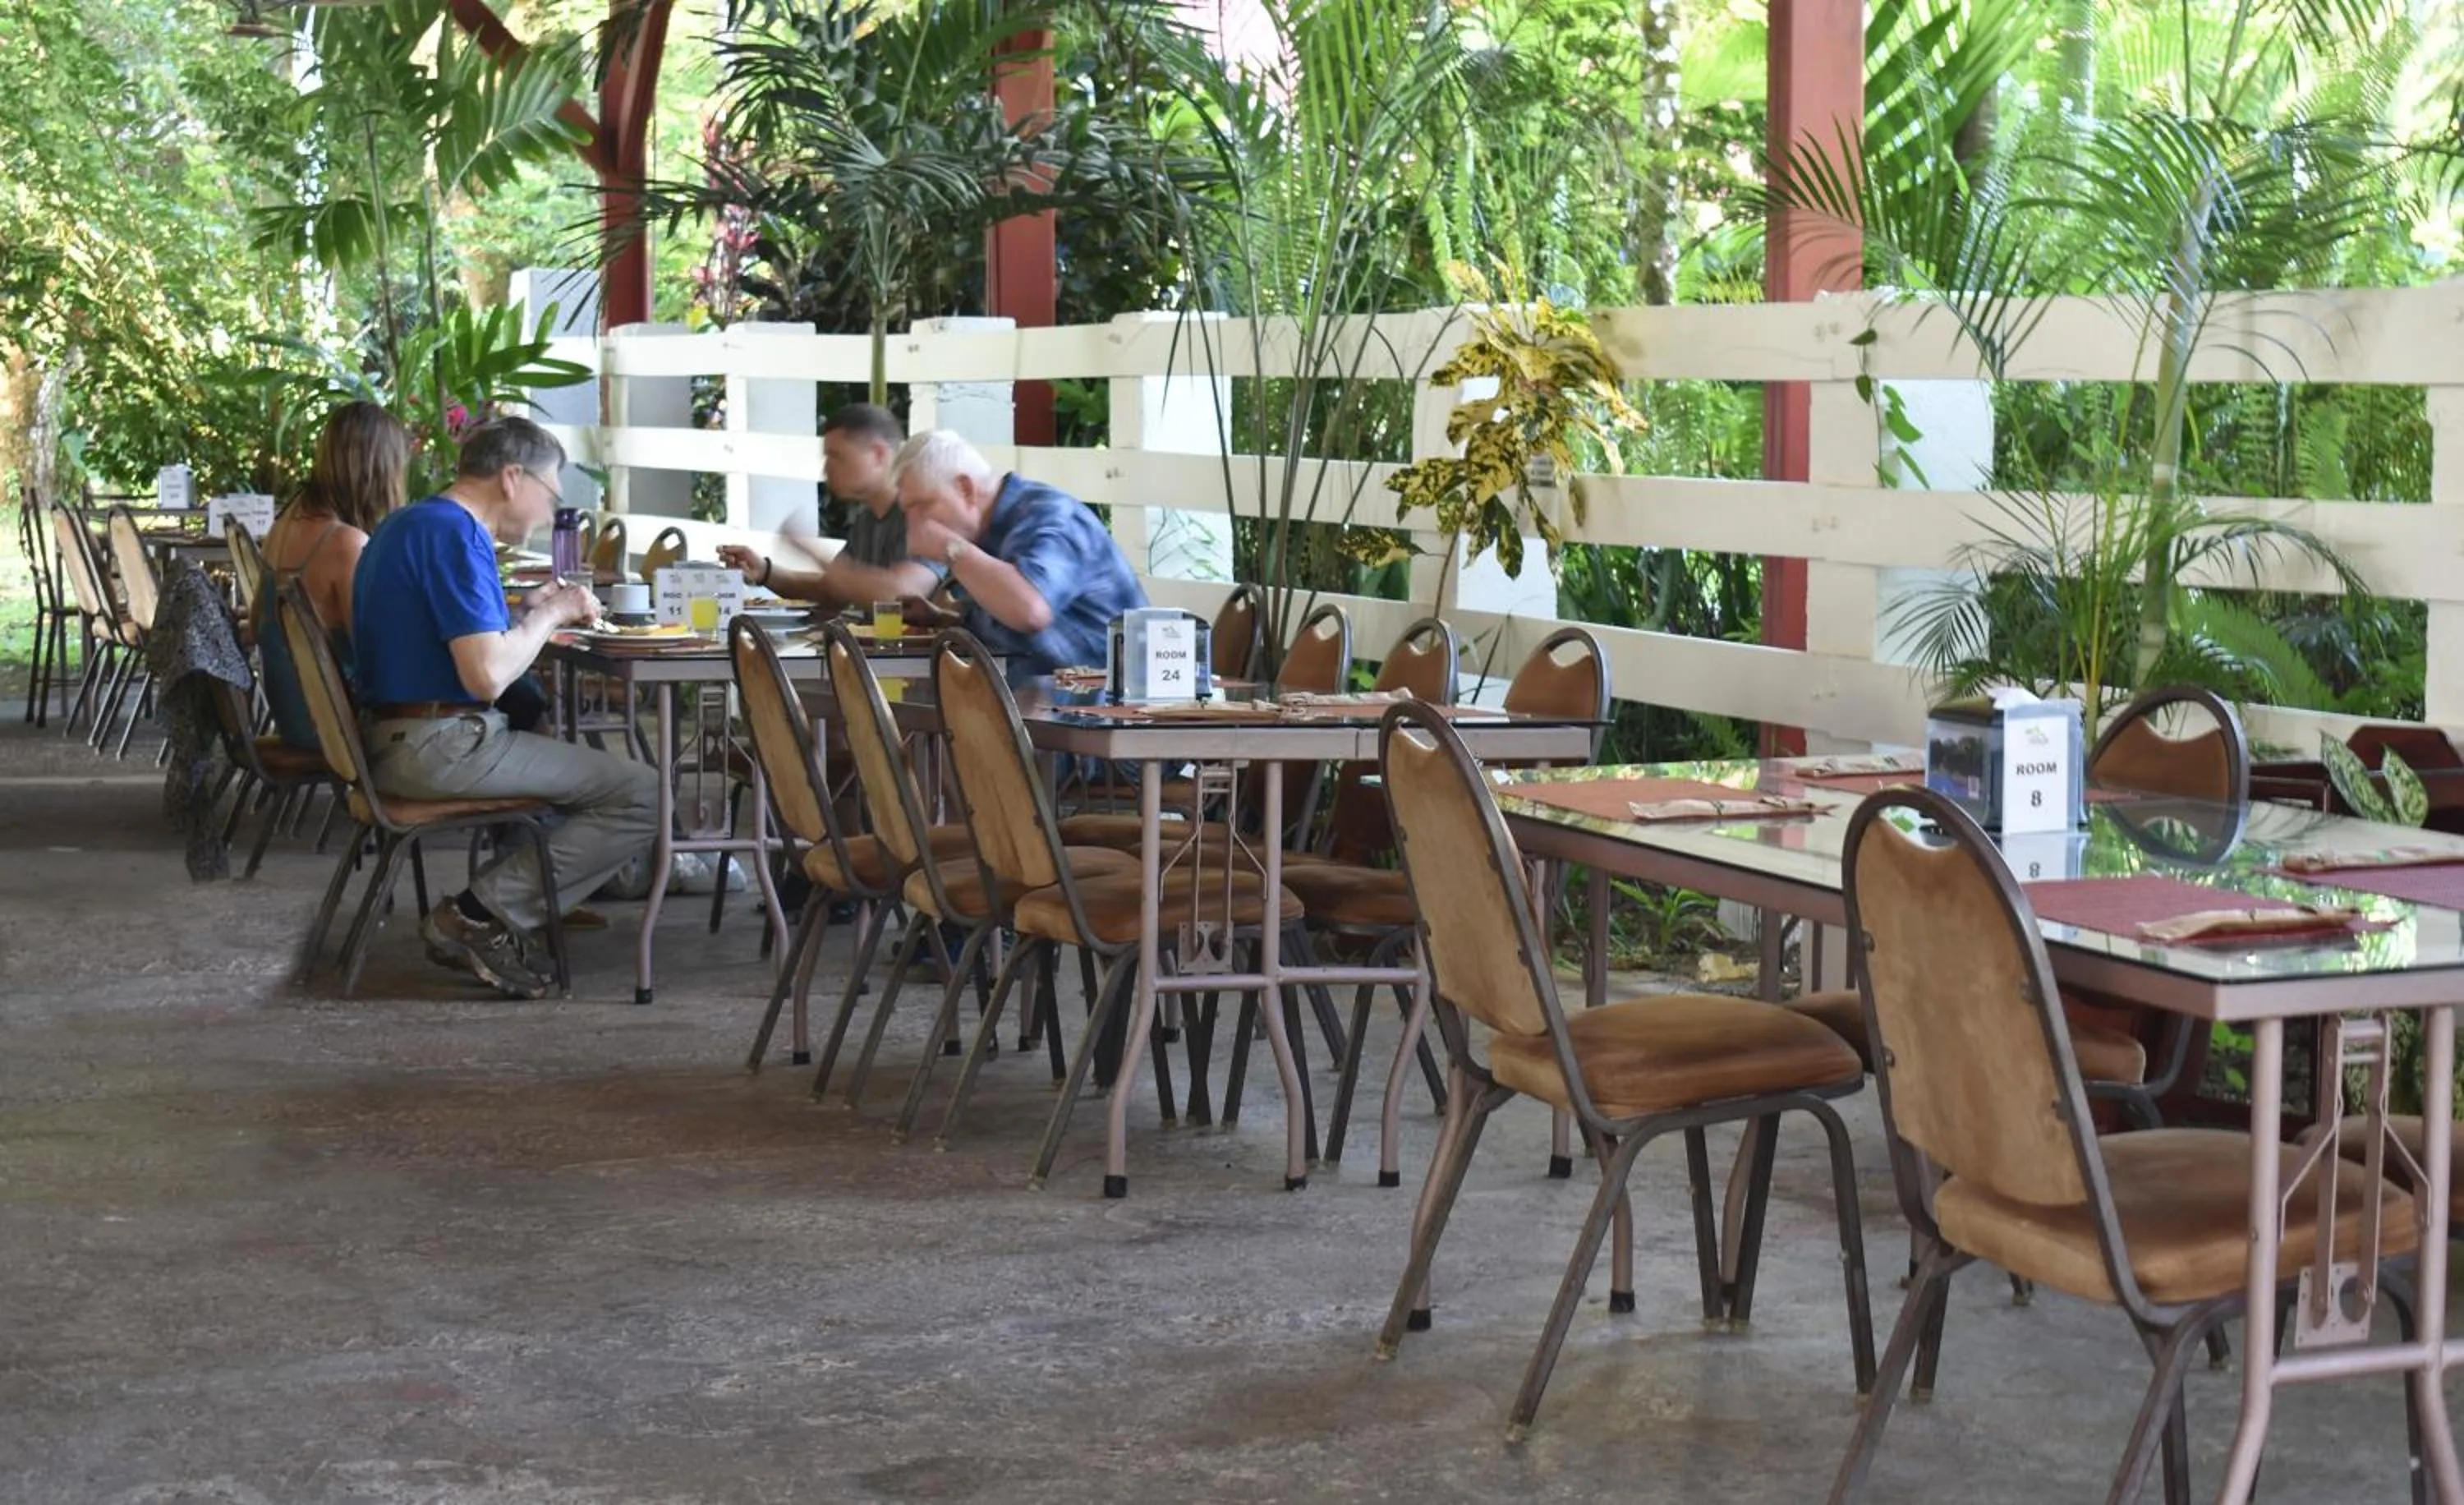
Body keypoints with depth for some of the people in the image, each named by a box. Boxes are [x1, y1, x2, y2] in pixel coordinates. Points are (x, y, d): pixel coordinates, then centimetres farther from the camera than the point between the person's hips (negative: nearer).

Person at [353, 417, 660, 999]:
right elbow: (488, 675, -22)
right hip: (442, 747, -11)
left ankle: (486, 913, 10)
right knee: (642, 795, -10)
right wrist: (550, 615, -6)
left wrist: (530, 612, 12)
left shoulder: (407, 524, 17)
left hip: (392, 744, 11)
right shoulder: (454, 533, -15)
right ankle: (480, 915, -9)